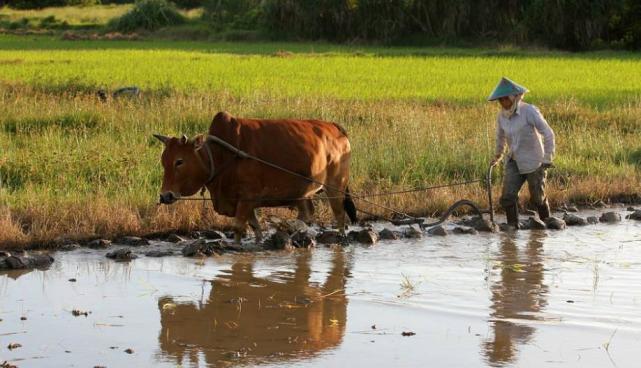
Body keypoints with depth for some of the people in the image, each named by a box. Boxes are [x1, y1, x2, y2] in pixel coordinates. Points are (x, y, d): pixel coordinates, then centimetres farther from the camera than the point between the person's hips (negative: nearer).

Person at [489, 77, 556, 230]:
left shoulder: (529, 111, -19)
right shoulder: (502, 116, -2)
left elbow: (548, 134, -15)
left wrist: (548, 159, -16)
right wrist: (498, 155, 33)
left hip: (534, 163, -4)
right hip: (514, 161, 4)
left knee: (537, 197, 7)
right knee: (508, 195, -12)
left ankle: (546, 221, 31)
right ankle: (512, 226, 0)